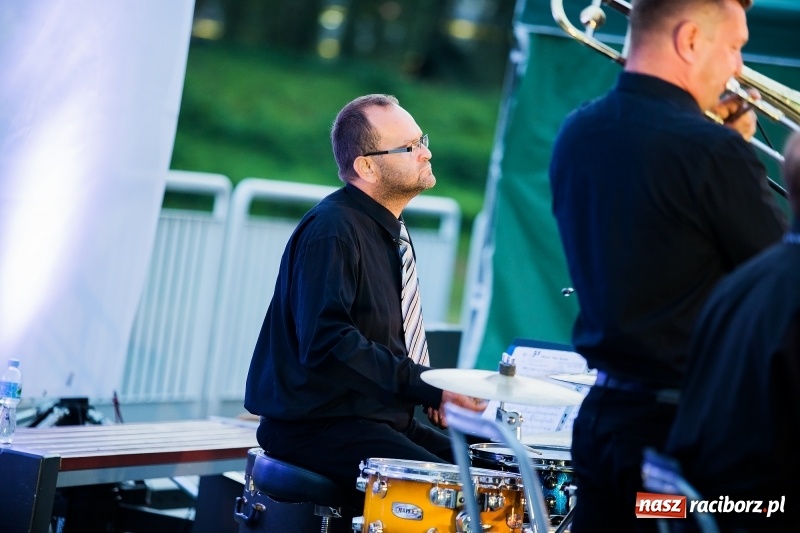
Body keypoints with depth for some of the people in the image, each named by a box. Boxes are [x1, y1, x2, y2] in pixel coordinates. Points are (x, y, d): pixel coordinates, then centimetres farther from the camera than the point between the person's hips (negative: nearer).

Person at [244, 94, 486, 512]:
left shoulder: (387, 230, 15)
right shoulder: (332, 231, -16)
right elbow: (326, 342, -26)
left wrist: (434, 391, 5)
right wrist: (430, 386, -24)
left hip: (377, 419, 10)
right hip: (317, 426, -10)